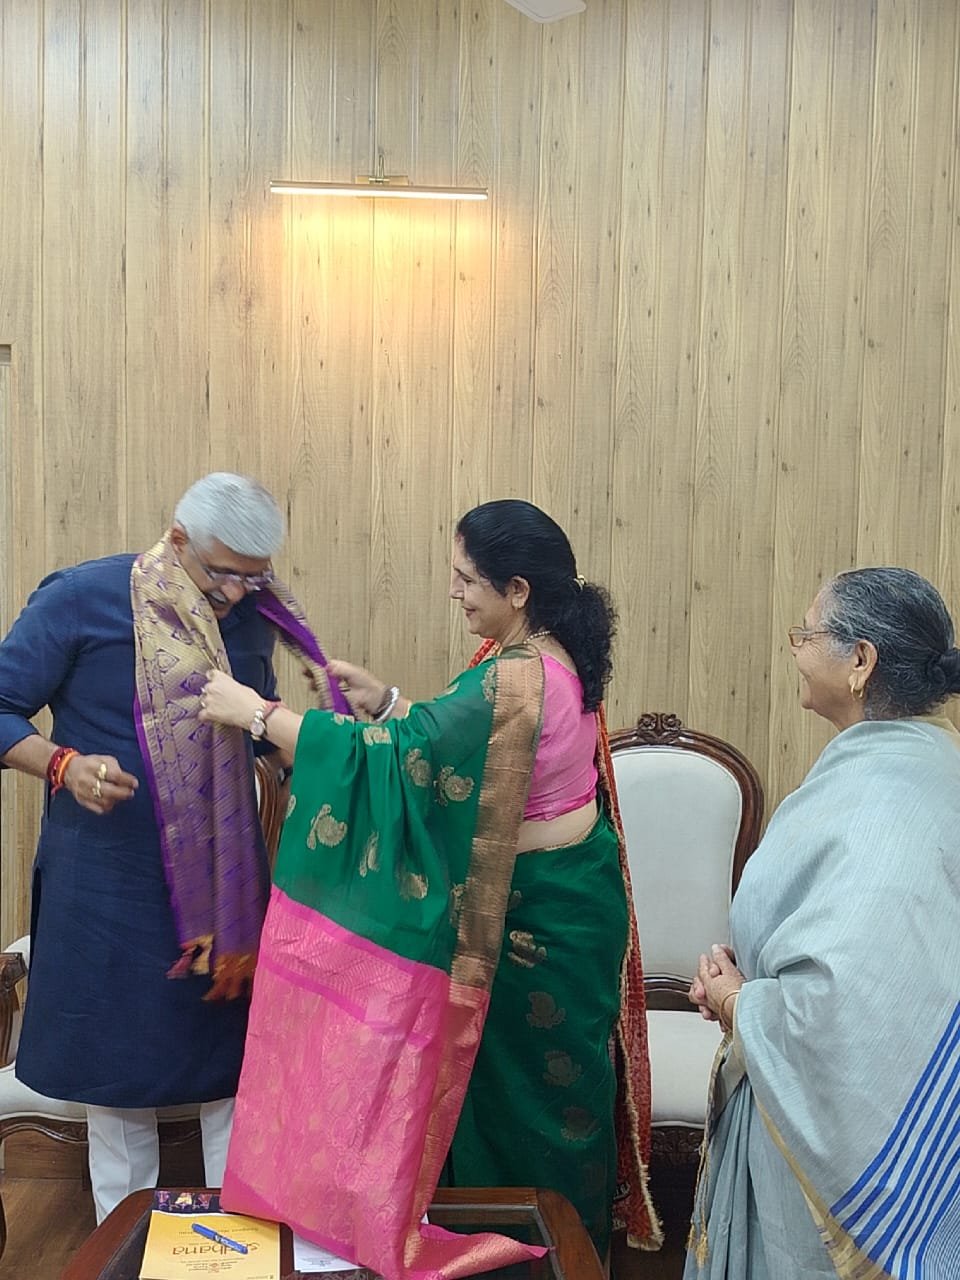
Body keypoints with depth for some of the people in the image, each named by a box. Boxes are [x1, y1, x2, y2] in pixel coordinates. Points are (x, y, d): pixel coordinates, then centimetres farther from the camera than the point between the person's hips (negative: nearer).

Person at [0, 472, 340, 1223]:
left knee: (235, 1057, 11)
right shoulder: (81, 599, -11)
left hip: (227, 881, 4)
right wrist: (64, 765, -27)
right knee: (119, 1061, 9)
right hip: (111, 883, -3)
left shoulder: (251, 615, 2)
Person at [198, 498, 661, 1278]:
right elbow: (465, 744, 11)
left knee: (516, 1089, 10)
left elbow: (391, 758, -28)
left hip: (532, 914, -9)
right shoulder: (556, 654, 0)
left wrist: (252, 710, -20)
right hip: (565, 893, 9)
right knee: (557, 1078, 23)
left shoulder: (514, 680, -29)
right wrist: (387, 703, 3)